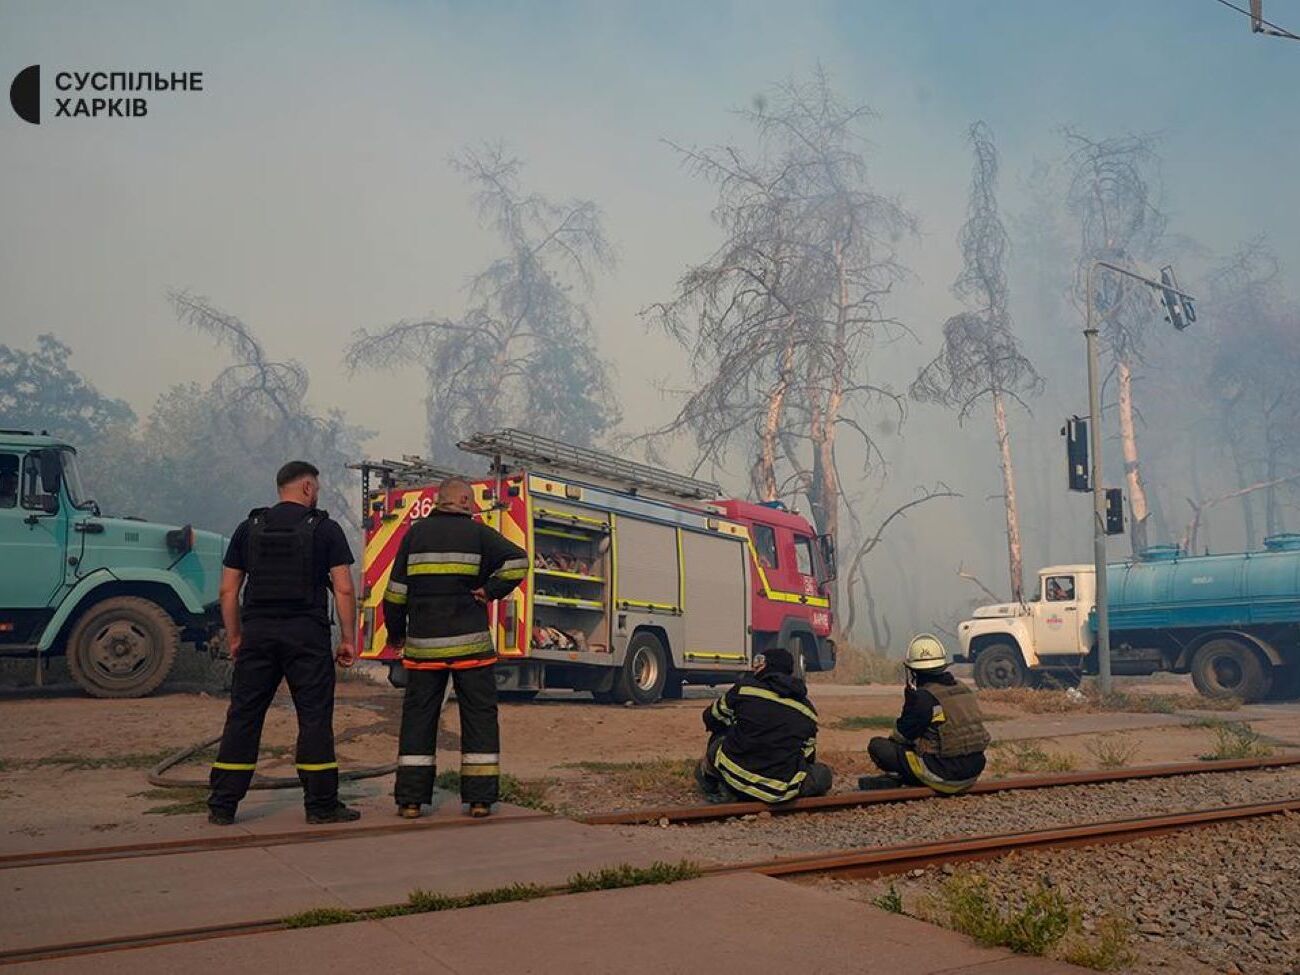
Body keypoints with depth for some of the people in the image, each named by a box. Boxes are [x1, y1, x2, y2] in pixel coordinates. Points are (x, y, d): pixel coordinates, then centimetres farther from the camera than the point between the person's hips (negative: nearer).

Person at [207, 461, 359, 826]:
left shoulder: (249, 528, 10)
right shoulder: (325, 529, 0)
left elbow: (228, 590, 8)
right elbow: (343, 589, -6)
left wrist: (235, 638, 16)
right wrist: (348, 639, 1)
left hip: (257, 632, 3)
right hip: (307, 634, -3)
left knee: (243, 717, 8)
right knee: (315, 717, 3)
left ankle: (222, 805, 11)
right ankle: (321, 805, 6)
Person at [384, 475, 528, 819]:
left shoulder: (415, 533, 8)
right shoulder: (477, 532, 1)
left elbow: (396, 591, 7)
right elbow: (518, 561, -14)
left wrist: (395, 632, 18)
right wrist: (490, 591, -4)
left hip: (423, 644, 3)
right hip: (470, 643, -2)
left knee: (418, 717, 8)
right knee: (479, 717, 5)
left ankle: (410, 800, 8)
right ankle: (479, 799, 4)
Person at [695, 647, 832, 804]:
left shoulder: (744, 687, 2)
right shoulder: (807, 709, 8)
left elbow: (712, 719, 19)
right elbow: (808, 757, 16)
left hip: (735, 778, 0)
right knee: (823, 774, 25)